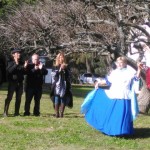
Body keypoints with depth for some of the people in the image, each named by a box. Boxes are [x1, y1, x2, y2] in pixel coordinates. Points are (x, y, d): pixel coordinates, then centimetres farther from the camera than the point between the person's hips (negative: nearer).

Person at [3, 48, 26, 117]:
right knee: (9, 97, -9)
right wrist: (16, 64, -21)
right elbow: (9, 71, -18)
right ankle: (5, 112, -8)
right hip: (12, 82, -5)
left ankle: (16, 112, 12)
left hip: (20, 83, 5)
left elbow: (24, 72, 14)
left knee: (18, 98, 5)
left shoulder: (21, 63, 12)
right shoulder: (10, 62, -1)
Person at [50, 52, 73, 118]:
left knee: (63, 100, 0)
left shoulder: (66, 67, 11)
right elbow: (54, 75, -6)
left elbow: (69, 76, 9)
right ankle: (57, 113, -1)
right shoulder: (55, 67, 8)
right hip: (57, 86, -1)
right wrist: (60, 69, -14)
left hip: (64, 86, 1)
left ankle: (61, 113, 4)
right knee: (57, 100, -4)